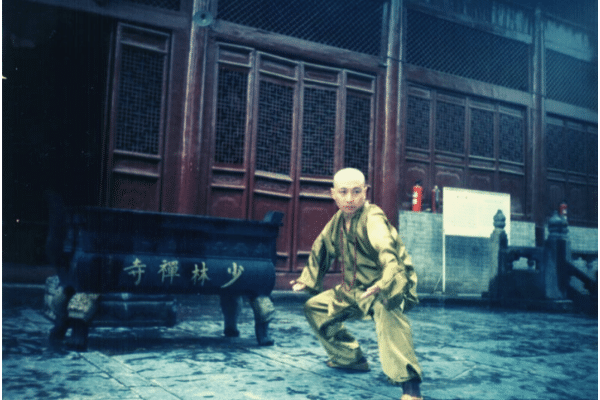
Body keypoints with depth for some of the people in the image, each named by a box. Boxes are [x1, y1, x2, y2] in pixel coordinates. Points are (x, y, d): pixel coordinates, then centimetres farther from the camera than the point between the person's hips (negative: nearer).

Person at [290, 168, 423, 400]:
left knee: (386, 308, -43)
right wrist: (307, 281, 16)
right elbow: (321, 250, 20)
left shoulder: (372, 218, -24)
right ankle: (350, 358, 24)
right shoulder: (336, 222, 1)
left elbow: (388, 254, -42)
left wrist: (383, 285, -59)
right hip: (355, 290, 9)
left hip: (393, 285, -9)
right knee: (315, 307, 12)